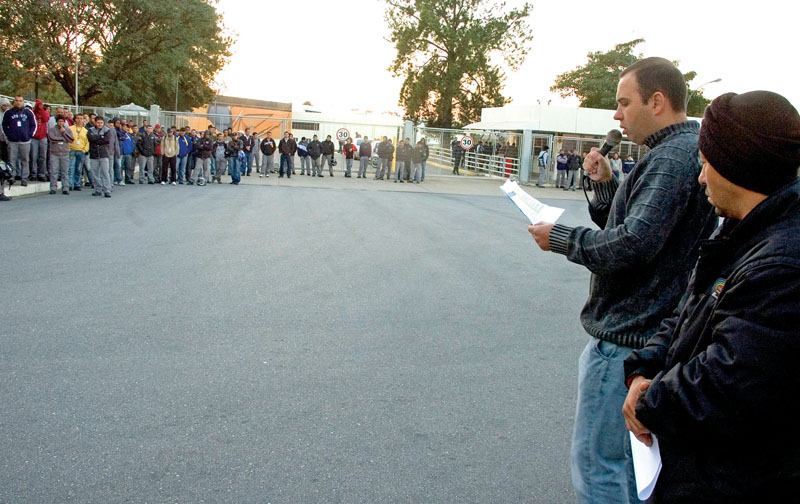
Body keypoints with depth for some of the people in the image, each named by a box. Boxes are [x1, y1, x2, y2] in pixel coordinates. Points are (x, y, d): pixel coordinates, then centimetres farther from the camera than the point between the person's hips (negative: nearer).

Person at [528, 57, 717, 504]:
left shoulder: (673, 157, -19)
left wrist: (560, 237, -16)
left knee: (596, 463, -1)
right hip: (650, 330, 11)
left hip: (626, 338, -11)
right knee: (627, 457, 25)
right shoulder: (687, 150, 15)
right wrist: (606, 184, 4)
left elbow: (631, 244, -28)